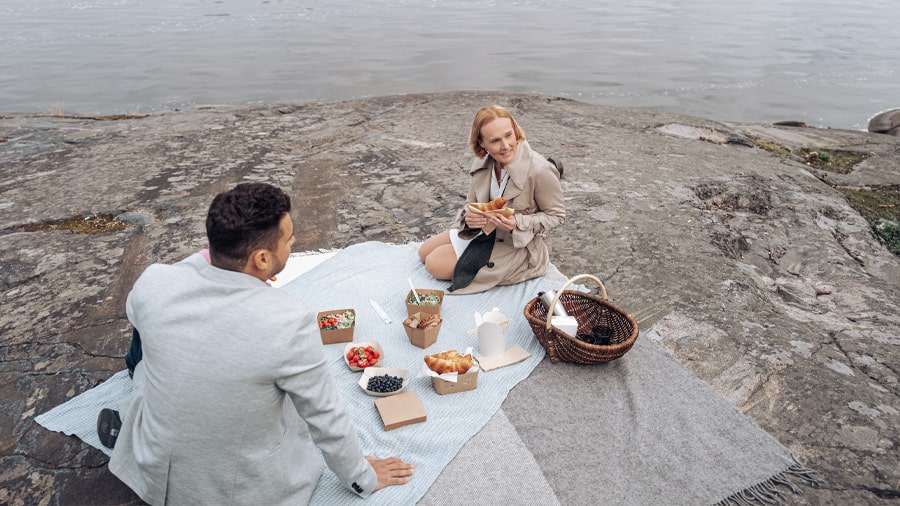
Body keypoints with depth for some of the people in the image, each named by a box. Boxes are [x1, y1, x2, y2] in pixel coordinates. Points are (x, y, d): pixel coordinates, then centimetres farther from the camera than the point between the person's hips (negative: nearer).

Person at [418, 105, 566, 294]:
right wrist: (469, 218, -21)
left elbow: (557, 215, -14)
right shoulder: (483, 162, -9)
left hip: (519, 246, -7)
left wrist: (518, 223, -30)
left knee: (435, 264, -11)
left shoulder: (539, 170, -28)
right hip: (486, 231, 7)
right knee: (424, 252, 14)